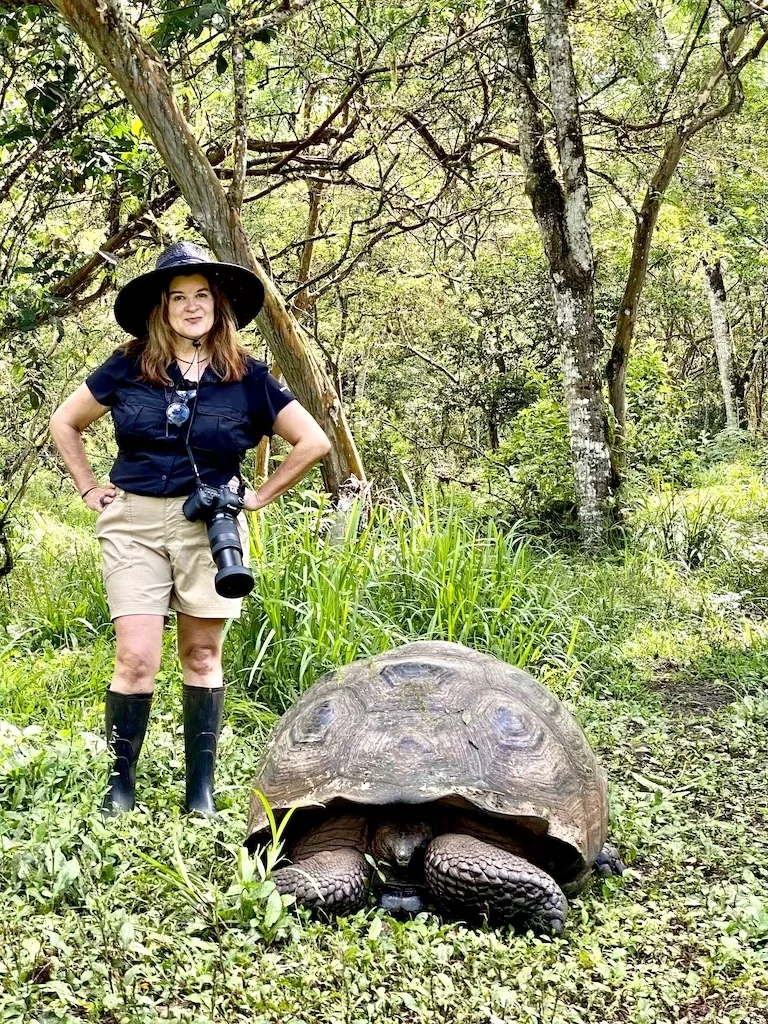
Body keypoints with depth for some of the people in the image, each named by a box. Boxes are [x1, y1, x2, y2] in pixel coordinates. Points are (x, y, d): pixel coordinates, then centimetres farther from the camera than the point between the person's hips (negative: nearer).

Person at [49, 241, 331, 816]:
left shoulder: (246, 377, 2)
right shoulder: (129, 367, 4)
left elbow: (314, 443, 7)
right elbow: (65, 424, 16)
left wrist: (260, 497, 4)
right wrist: (90, 489, 9)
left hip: (209, 525, 0)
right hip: (134, 522, 0)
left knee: (202, 657, 5)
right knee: (137, 659, -8)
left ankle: (201, 787, 15)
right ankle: (121, 780, 9)